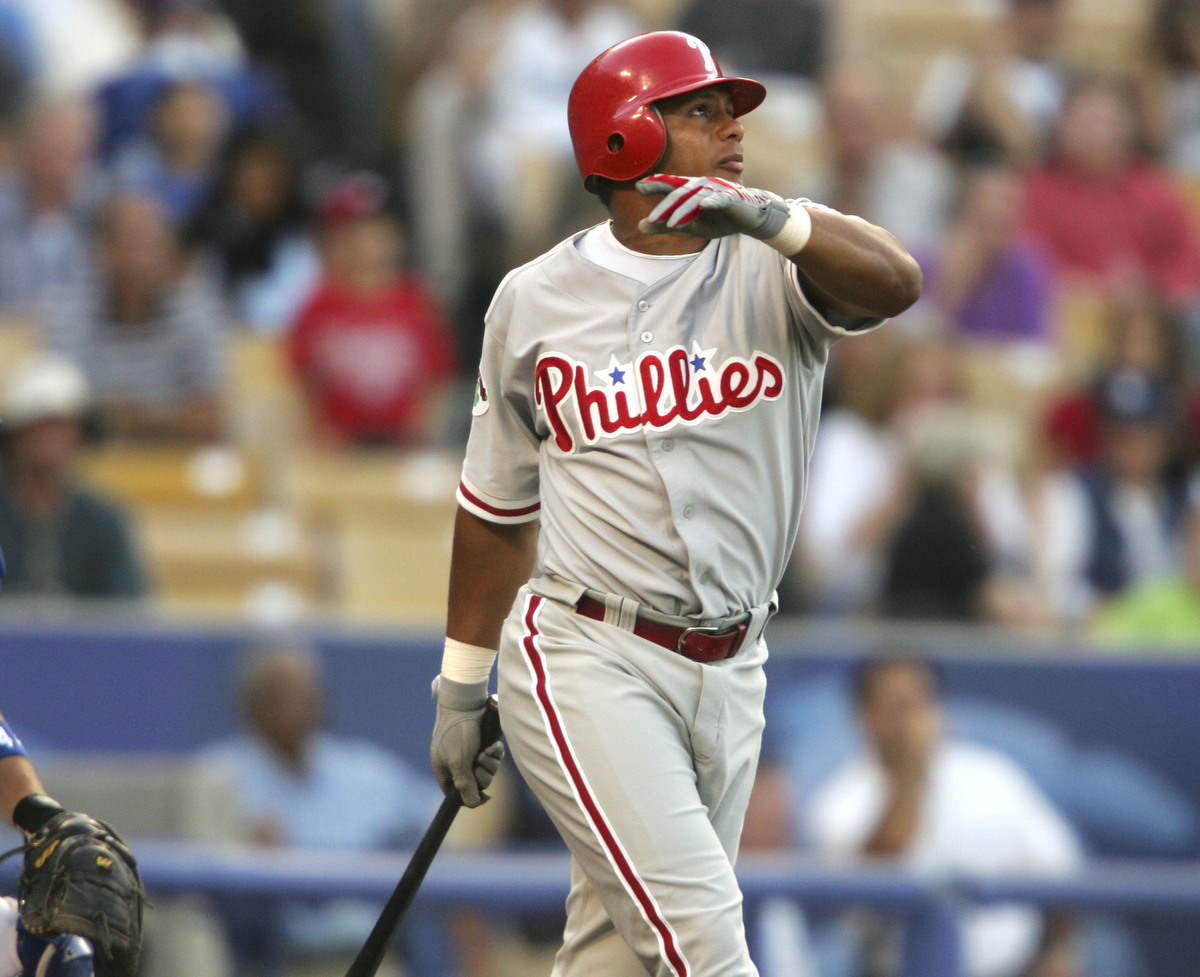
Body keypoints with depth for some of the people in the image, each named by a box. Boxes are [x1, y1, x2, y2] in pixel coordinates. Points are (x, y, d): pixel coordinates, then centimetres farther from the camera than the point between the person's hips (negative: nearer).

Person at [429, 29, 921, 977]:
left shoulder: (775, 269, 1)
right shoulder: (536, 302, 2)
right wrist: (460, 689, 15)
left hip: (728, 676, 3)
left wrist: (767, 215, -39)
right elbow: (499, 505, 12)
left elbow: (895, 281, -22)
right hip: (586, 665, -3)